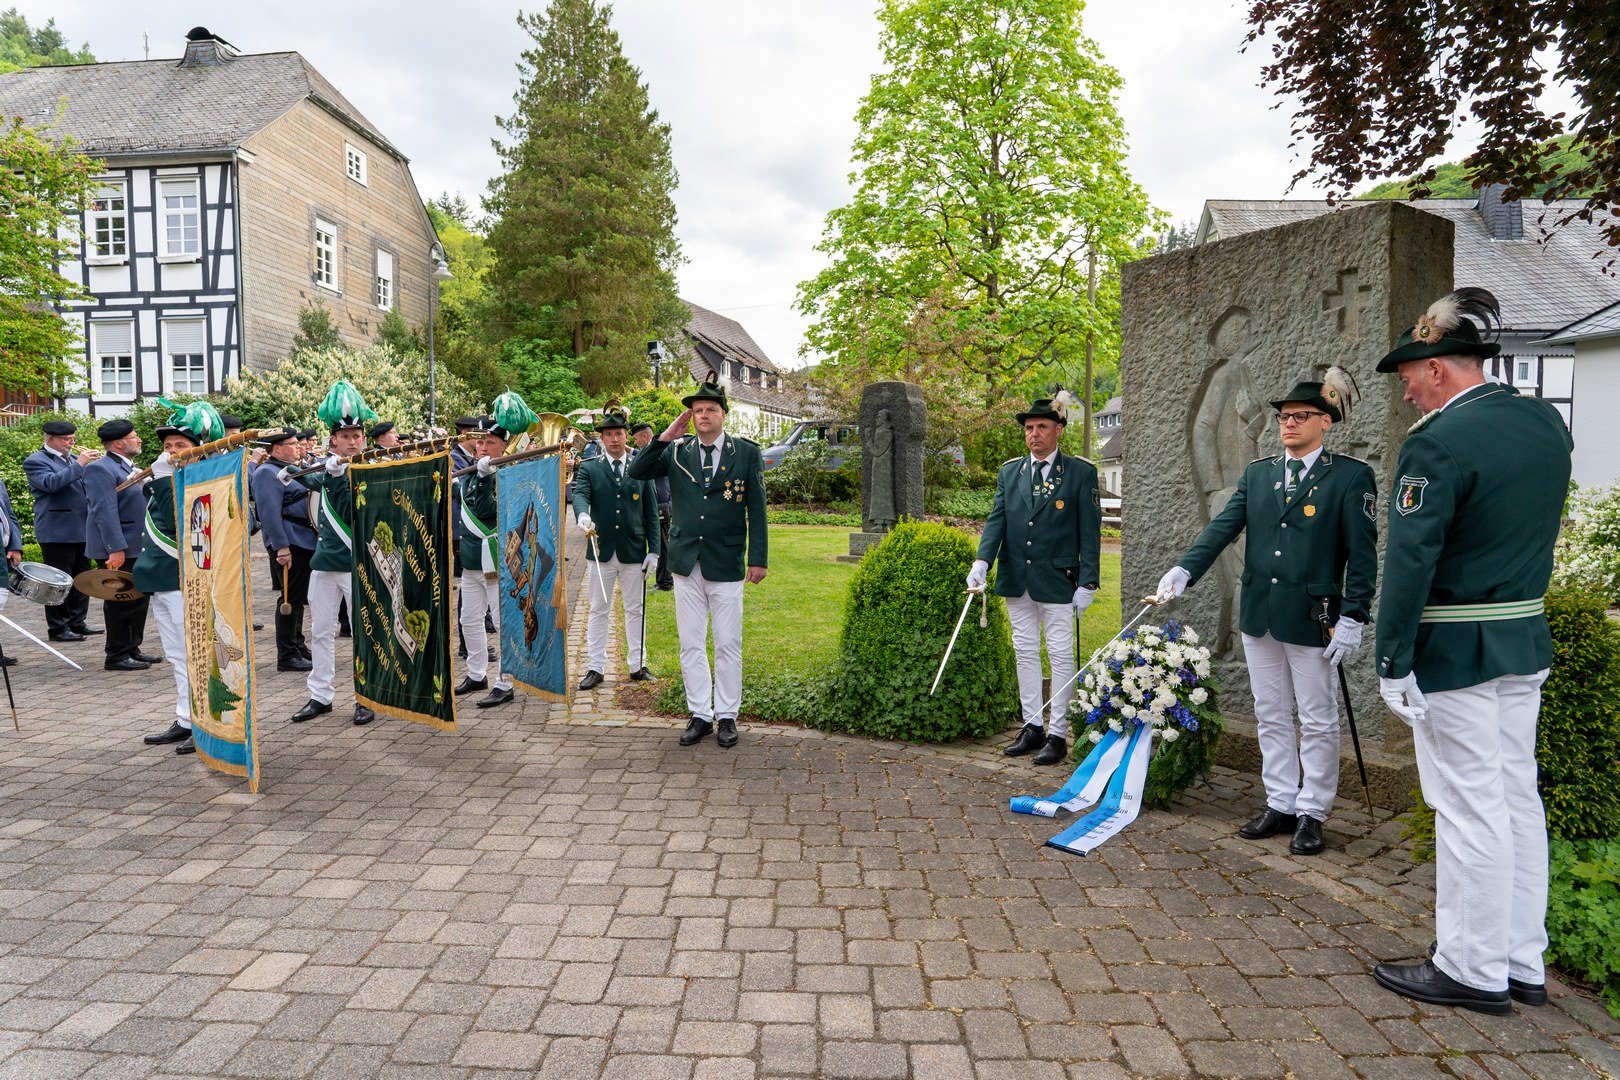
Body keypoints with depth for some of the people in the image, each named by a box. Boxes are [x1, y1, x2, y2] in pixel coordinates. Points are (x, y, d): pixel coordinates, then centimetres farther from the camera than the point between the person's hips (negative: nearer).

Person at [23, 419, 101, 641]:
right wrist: (79, 465, -23)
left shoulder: (74, 458, 17)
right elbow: (50, 483, -22)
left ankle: (77, 623, 19)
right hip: (57, 532, -7)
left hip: (82, 530, 7)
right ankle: (58, 628, 5)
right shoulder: (35, 461, -5)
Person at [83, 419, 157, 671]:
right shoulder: (100, 469, -14)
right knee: (121, 602, -2)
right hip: (119, 550, -9)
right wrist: (116, 549, -25)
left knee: (139, 600, 15)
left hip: (138, 548, 9)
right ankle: (117, 656, 7)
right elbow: (105, 512, -21)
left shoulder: (132, 468, 16)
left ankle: (132, 649, 25)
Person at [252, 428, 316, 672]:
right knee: (291, 598, -6)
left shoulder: (290, 469, 19)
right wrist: (281, 546, -26)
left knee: (299, 597, 17)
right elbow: (269, 512, -20)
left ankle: (298, 645, 28)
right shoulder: (267, 473, -12)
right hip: (289, 543, -10)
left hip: (304, 541, 10)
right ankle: (287, 656, 0)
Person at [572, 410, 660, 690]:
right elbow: (579, 494, -13)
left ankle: (638, 665, 18)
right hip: (601, 551, -1)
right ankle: (595, 668, 13)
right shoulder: (588, 468, 5)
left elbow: (651, 513, 6)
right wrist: (582, 514, -37)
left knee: (635, 610, 9)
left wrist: (653, 550, 0)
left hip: (634, 552, 1)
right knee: (598, 611, 7)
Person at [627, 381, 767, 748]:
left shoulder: (747, 452, 1)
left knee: (728, 645, 4)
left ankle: (727, 715, 16)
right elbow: (636, 472, -1)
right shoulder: (677, 451, 7)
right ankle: (700, 714, 19)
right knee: (691, 645, 8)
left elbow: (757, 509, 0)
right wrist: (666, 437, -8)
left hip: (727, 564, -3)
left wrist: (758, 559, -5)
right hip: (686, 564, 3)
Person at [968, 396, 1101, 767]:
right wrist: (981, 562, -14)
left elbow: (1090, 531, -5)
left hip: (1057, 580, -4)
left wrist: (1087, 583, -10)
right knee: (1025, 653, 12)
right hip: (1016, 580, 5)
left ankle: (1057, 734, 12)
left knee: (1061, 656, 2)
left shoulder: (1081, 472, -4)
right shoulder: (1009, 472, 8)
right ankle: (1032, 726, 24)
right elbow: (996, 520, 1)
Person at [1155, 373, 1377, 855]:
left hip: (1313, 619, -5)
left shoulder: (1351, 476, -5)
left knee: (1318, 722, 6)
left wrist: (1351, 619, -13)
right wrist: (1185, 569, -16)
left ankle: (1312, 813, 20)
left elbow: (1363, 554, -7)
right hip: (1259, 616, 5)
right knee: (1271, 717, 14)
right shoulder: (1257, 473, 9)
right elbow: (1223, 526, -1)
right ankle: (1280, 804, 26)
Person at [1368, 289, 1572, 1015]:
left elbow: (1409, 563, -20)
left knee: (1468, 806, 1)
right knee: (1517, 798, 15)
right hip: (1526, 641, 9)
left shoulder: (1438, 443, -18)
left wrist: (1393, 663, -16)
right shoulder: (1546, 422, 8)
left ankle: (1473, 971, 14)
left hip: (1455, 652, -8)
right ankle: (1522, 963, 26)